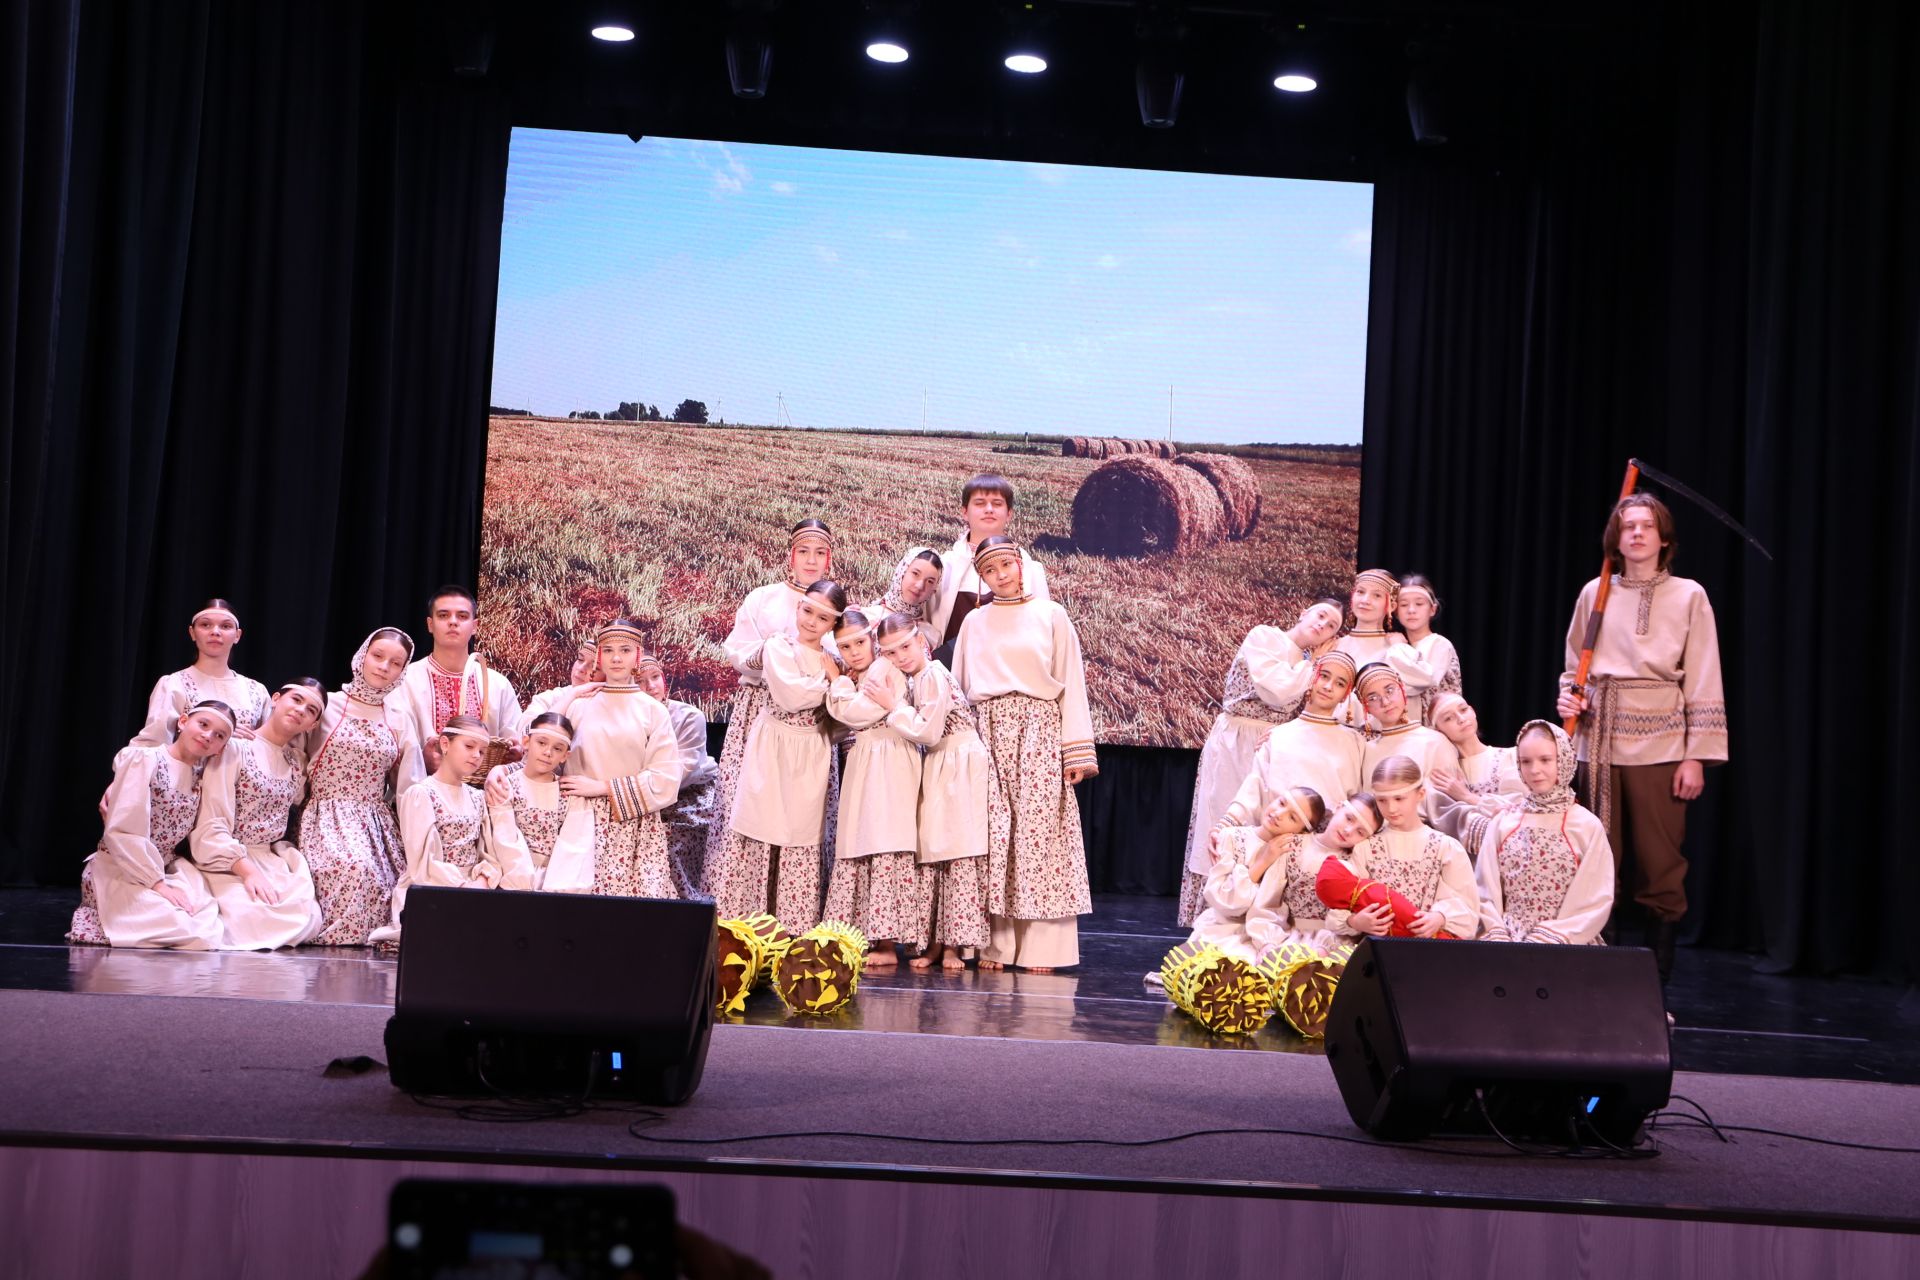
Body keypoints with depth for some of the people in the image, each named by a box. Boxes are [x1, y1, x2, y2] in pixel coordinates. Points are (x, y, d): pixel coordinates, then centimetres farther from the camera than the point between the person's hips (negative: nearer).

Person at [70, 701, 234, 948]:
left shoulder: (200, 780, 11)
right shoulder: (143, 759, -10)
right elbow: (123, 831, -18)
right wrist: (157, 884, -20)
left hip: (165, 870, 6)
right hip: (120, 871, -6)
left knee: (208, 927, -18)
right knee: (179, 927, -27)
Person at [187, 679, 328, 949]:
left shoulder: (298, 762, 15)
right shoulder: (235, 748, -5)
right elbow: (210, 825, -13)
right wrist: (246, 870, -22)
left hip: (274, 861, 6)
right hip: (228, 861, -6)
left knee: (308, 917, -21)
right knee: (252, 914, -33)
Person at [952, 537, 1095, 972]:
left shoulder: (1050, 616, 7)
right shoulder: (974, 622, 14)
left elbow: (1071, 683, 4)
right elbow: (959, 686, 14)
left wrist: (1077, 751, -4)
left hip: (1039, 735, -2)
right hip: (988, 735, 2)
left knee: (1039, 832, -6)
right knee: (993, 836, -4)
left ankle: (1040, 947, -3)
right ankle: (995, 944, -1)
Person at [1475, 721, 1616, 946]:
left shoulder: (1587, 827, 0)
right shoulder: (1503, 822, 7)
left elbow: (1594, 903, -4)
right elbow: (1485, 892, 7)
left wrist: (1547, 941, -12)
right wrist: (1498, 937, -7)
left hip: (1566, 945, -1)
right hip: (1507, 940, 2)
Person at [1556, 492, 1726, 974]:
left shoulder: (1688, 595, 2)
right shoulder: (1595, 593, 9)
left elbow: (1703, 683, 0)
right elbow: (1574, 666, 18)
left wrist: (1696, 757, -6)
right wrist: (1568, 698, -4)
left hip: (1659, 743, -2)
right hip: (1601, 740, 2)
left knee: (1659, 865, -2)